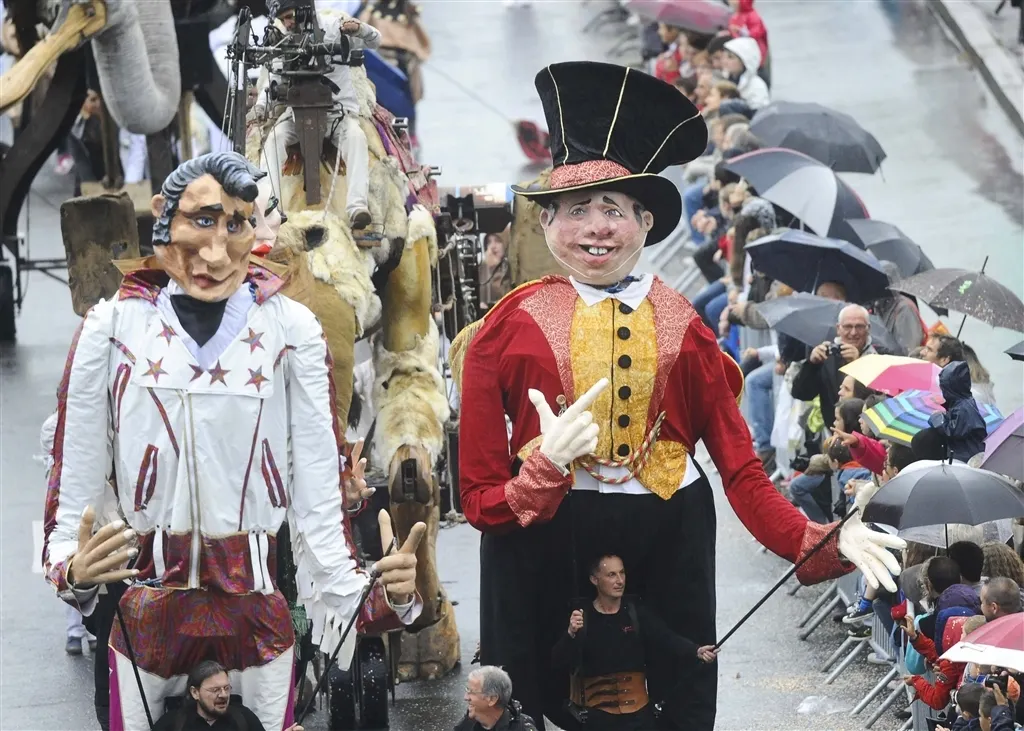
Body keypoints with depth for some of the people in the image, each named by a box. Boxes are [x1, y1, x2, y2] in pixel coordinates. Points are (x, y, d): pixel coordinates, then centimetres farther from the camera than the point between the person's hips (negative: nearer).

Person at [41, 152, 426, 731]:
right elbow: (75, 480, 2)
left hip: (261, 614, 0)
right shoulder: (112, 328, 0)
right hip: (147, 613, 0)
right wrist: (71, 569, -17)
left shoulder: (293, 330, -1)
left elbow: (320, 488, -2)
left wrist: (367, 598, -15)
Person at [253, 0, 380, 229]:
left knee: (356, 136, -33)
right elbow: (274, 79, 4)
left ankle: (357, 206, -44)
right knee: (274, 138, -25)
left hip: (339, 109, -3)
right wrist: (261, 104, -17)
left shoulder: (334, 30, 0)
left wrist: (360, 29, -26)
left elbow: (374, 41, -1)